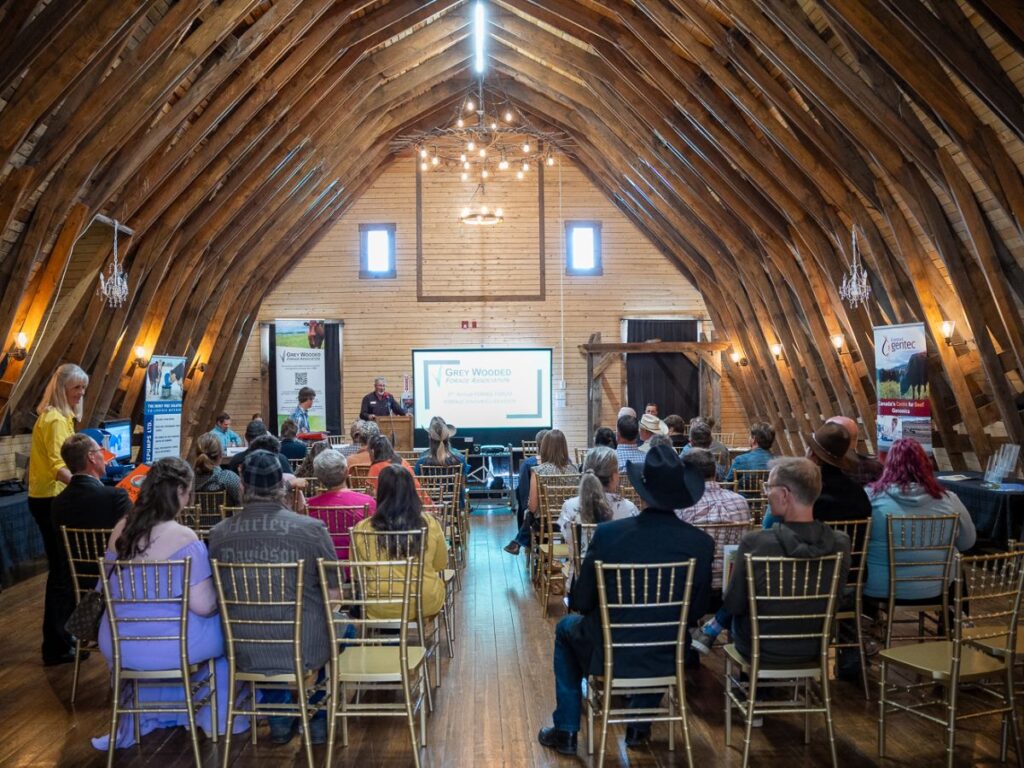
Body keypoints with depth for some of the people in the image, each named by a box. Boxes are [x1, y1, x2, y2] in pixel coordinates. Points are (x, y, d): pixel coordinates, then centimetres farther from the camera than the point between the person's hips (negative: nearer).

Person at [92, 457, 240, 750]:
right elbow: (204, 606, -21)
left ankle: (141, 717, 40)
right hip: (167, 645, -6)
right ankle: (220, 717, 32)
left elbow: (115, 589, 15)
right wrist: (217, 588, 0)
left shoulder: (121, 529, 0)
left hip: (117, 644, 6)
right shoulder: (183, 537, -21)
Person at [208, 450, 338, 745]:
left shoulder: (219, 534, -7)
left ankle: (279, 719, 39)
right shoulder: (312, 529, -16)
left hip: (246, 654, 3)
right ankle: (318, 717, 38)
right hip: (304, 653, -3)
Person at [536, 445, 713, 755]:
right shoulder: (702, 543, -16)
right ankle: (639, 726, 42)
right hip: (667, 661, 2)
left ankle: (566, 731, 34)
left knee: (566, 628, 31)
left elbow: (582, 602, -11)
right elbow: (697, 609, -1)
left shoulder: (607, 533, -21)